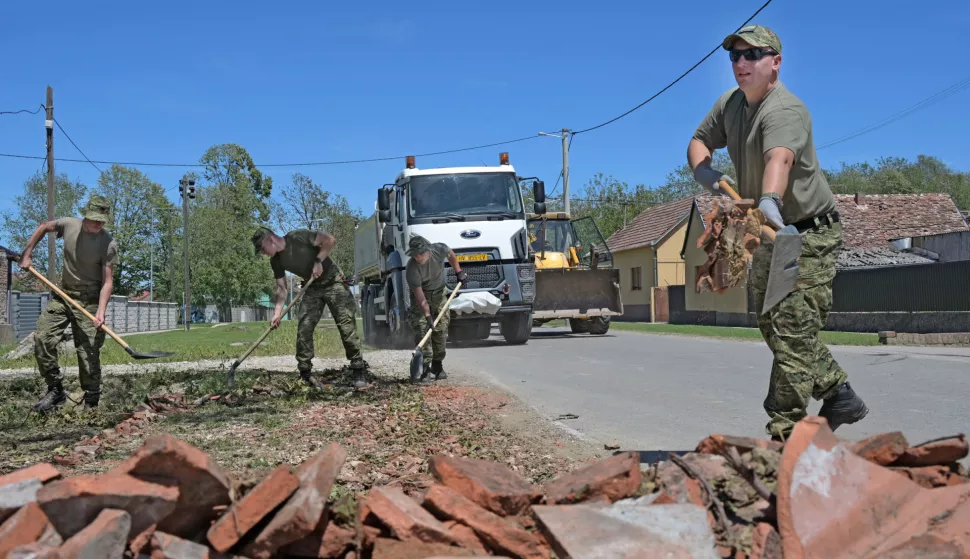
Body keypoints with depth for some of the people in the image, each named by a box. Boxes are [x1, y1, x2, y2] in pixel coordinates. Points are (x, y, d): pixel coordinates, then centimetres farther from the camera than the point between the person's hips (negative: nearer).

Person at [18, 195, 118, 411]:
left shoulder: (108, 244, -18)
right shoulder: (69, 225, -6)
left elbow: (107, 281, -18)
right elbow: (43, 227, 16)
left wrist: (100, 311, -30)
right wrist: (26, 254, 11)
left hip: (89, 300, -4)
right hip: (63, 295, 5)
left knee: (88, 351, -6)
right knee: (42, 339, -5)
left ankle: (91, 403, 5)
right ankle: (56, 390, 6)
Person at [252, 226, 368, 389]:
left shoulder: (298, 237, -20)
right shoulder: (276, 261, -1)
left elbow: (330, 240, -21)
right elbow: (281, 288, 1)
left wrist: (318, 261, -27)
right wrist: (277, 313, -10)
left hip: (334, 282, -6)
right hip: (313, 288, 6)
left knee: (347, 327, -11)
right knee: (303, 329, -6)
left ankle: (359, 371, -7)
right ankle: (305, 372, 2)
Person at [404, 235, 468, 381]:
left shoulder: (439, 249, -22)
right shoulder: (411, 269, -30)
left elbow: (451, 254, 6)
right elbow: (420, 296, -29)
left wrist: (458, 271, 8)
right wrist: (428, 316, -33)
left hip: (439, 293, 3)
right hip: (421, 295, -3)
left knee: (441, 329, -1)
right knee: (421, 328, -16)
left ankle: (437, 365, 7)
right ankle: (425, 365, -14)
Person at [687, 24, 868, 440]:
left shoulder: (785, 111, -25)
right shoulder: (730, 103, 3)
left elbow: (779, 158, -45)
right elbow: (699, 140, 14)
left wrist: (769, 201, -64)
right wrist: (703, 172, -9)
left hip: (808, 235, -9)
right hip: (768, 236, 10)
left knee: (792, 331, -14)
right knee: (773, 327, 15)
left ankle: (785, 434, -9)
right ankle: (839, 395, 29)